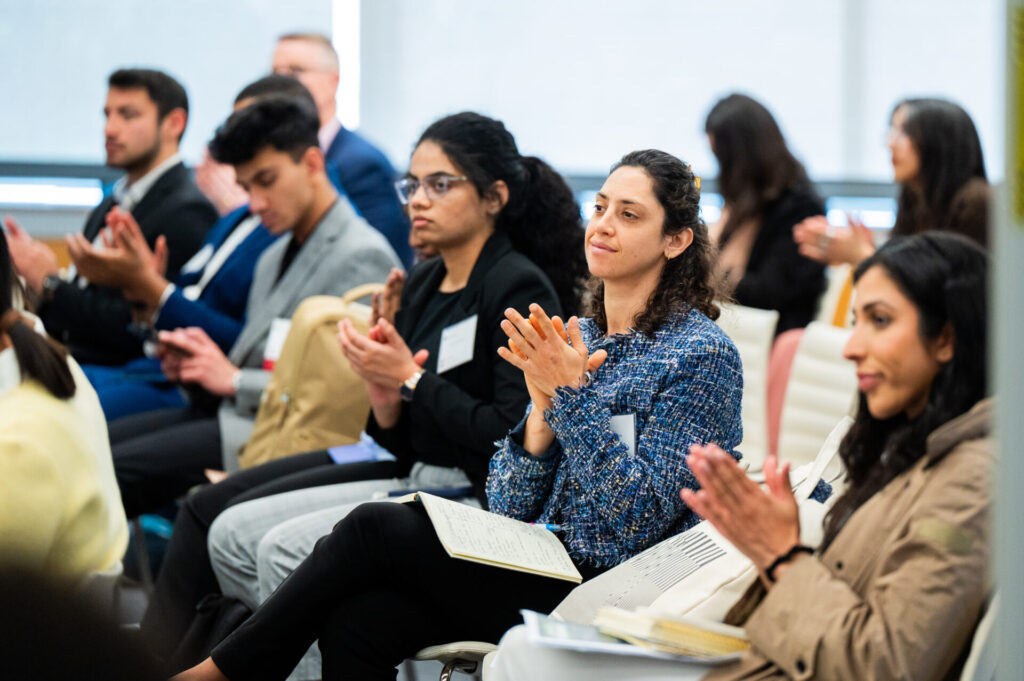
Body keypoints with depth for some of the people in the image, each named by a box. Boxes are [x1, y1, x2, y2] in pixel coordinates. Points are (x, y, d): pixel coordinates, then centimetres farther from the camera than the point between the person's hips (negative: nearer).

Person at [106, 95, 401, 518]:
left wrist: (234, 380, -13)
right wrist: (193, 367, 3)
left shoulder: (362, 259, -10)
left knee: (112, 468, -22)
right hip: (232, 411, 10)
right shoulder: (275, 258, 22)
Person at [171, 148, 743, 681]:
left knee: (374, 526, -17)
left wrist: (573, 395, -19)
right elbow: (511, 506, 8)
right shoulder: (575, 338, 14)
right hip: (537, 571, 6)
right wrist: (544, 401, -8)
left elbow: (639, 522, -14)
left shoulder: (701, 355, -6)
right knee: (353, 622, -21)